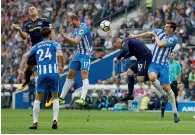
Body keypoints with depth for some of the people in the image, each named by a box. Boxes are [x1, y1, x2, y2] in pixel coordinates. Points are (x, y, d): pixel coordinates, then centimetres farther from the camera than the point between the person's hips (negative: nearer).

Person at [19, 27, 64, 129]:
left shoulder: (37, 46, 18)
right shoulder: (54, 44, 10)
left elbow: (25, 56, 8)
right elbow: (60, 55, -9)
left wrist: (21, 70, 6)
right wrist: (62, 67, 4)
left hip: (42, 74, 1)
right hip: (53, 73, -1)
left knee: (38, 98, 9)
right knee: (55, 97, 15)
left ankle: (35, 122, 3)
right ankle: (55, 120, 2)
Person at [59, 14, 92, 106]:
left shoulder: (83, 27, -16)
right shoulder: (76, 29, 10)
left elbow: (76, 41, -24)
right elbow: (73, 42, 16)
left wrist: (65, 37, -17)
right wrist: (65, 38, -2)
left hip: (86, 54, -9)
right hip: (78, 53, 9)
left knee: (84, 74, -20)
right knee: (70, 75, 10)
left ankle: (83, 99, -27)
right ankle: (62, 98, 16)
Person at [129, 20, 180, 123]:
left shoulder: (173, 39, -8)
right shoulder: (160, 32, 8)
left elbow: (160, 44, -17)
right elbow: (147, 34, 25)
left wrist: (155, 36, -1)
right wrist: (135, 36, 28)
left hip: (163, 65, -3)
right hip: (153, 63, 3)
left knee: (167, 87, -7)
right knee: (152, 77, -31)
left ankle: (175, 111, 7)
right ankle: (163, 95, -3)